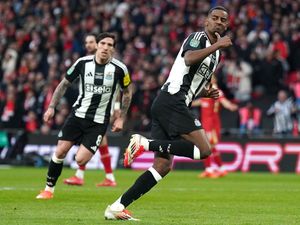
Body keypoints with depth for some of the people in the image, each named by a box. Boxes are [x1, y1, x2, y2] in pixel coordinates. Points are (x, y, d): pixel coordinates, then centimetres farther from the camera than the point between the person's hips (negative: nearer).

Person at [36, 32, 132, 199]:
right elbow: (64, 84, 8)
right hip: (78, 114, 2)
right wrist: (52, 107, 2)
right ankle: (49, 189, 13)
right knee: (60, 152, -5)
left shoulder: (119, 69, -10)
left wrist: (121, 118, 4)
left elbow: (127, 92, 8)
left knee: (80, 160, -14)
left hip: (99, 121, -2)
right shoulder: (83, 63, -5)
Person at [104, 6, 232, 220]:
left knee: (163, 166, 4)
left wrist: (207, 93, 16)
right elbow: (189, 58, -25)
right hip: (172, 101, -10)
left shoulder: (215, 54, 26)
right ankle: (145, 143, -17)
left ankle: (117, 207, 2)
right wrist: (216, 46, -22)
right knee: (204, 149, -18)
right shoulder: (198, 37, -2)